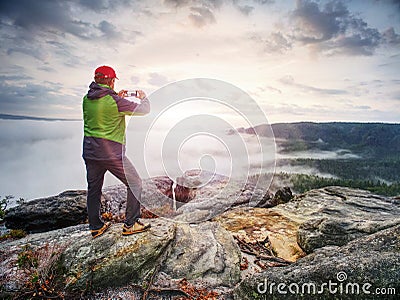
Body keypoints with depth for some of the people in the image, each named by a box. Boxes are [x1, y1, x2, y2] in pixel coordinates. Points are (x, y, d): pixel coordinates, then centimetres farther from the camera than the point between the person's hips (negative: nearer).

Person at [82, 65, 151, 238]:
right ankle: (130, 224, 11)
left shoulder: (87, 99, 5)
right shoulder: (115, 101, -15)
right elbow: (144, 110, -5)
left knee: (93, 189, 17)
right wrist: (143, 97, 15)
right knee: (134, 183, 7)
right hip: (111, 153, -7)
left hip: (90, 151, 7)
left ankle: (95, 227, 28)